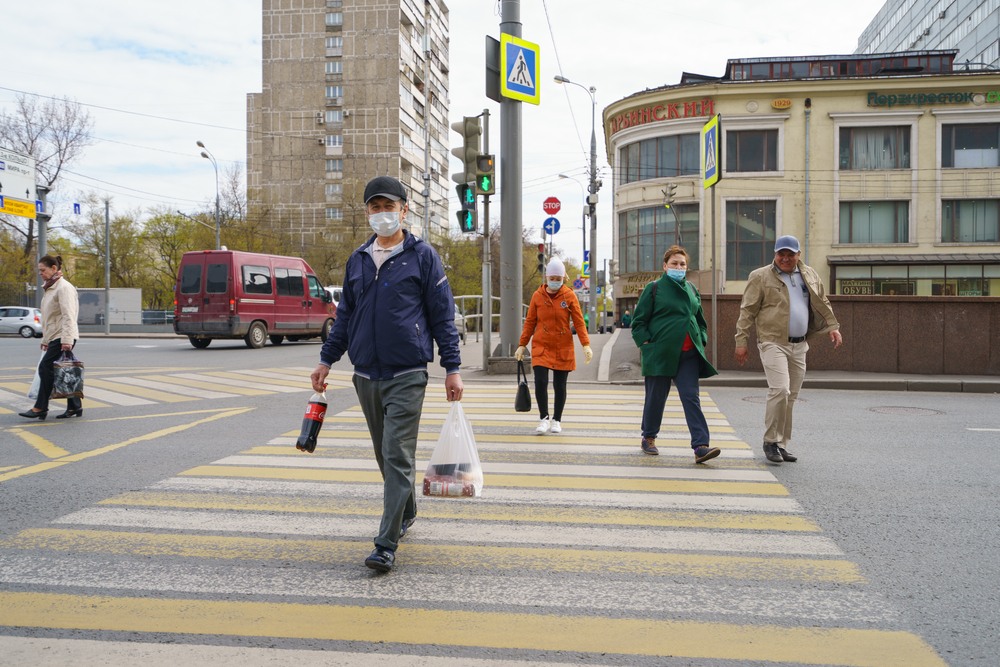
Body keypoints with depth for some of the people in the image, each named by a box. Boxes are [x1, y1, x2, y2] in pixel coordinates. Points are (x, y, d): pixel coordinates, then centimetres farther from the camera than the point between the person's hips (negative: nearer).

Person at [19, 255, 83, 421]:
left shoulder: (64, 287, -11)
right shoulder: (50, 288, 20)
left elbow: (68, 316, -19)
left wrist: (66, 339, -26)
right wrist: (45, 339, 22)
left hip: (63, 338, -9)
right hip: (54, 337, 9)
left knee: (46, 368, -11)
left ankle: (40, 408, -8)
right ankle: (74, 407, 10)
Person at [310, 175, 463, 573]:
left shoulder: (422, 256, -2)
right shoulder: (358, 260, 12)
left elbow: (443, 315, -3)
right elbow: (345, 315, 19)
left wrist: (452, 368, -7)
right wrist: (326, 360, 16)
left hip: (406, 375, -5)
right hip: (366, 375, 5)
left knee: (398, 457, -8)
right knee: (386, 455, 15)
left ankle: (387, 545, -7)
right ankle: (406, 513, 35)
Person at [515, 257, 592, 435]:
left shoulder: (569, 295, -2)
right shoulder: (537, 295, 1)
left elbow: (579, 322, -2)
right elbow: (530, 322, 6)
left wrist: (586, 345, -11)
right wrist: (522, 345, 4)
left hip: (563, 349, 0)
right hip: (541, 347, 0)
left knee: (560, 385, 6)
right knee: (540, 382, -12)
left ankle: (556, 421, 22)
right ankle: (544, 418, 5)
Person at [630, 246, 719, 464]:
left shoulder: (692, 290, 14)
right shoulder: (654, 289, 0)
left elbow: (701, 320, 25)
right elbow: (639, 321, -1)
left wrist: (701, 341, 12)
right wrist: (646, 343, -10)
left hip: (689, 355, 3)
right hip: (660, 353, -3)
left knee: (691, 397, -5)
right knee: (656, 397, 8)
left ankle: (701, 446, -12)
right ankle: (648, 437, 29)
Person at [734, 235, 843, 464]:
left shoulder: (810, 275, 13)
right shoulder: (760, 277, -2)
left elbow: (823, 305, 23)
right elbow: (747, 311, -3)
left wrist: (833, 327, 11)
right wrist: (741, 342, -7)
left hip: (799, 345, 5)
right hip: (773, 343, -5)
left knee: (790, 397, 8)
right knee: (780, 390, -17)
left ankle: (781, 444, 18)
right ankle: (771, 441, -4)